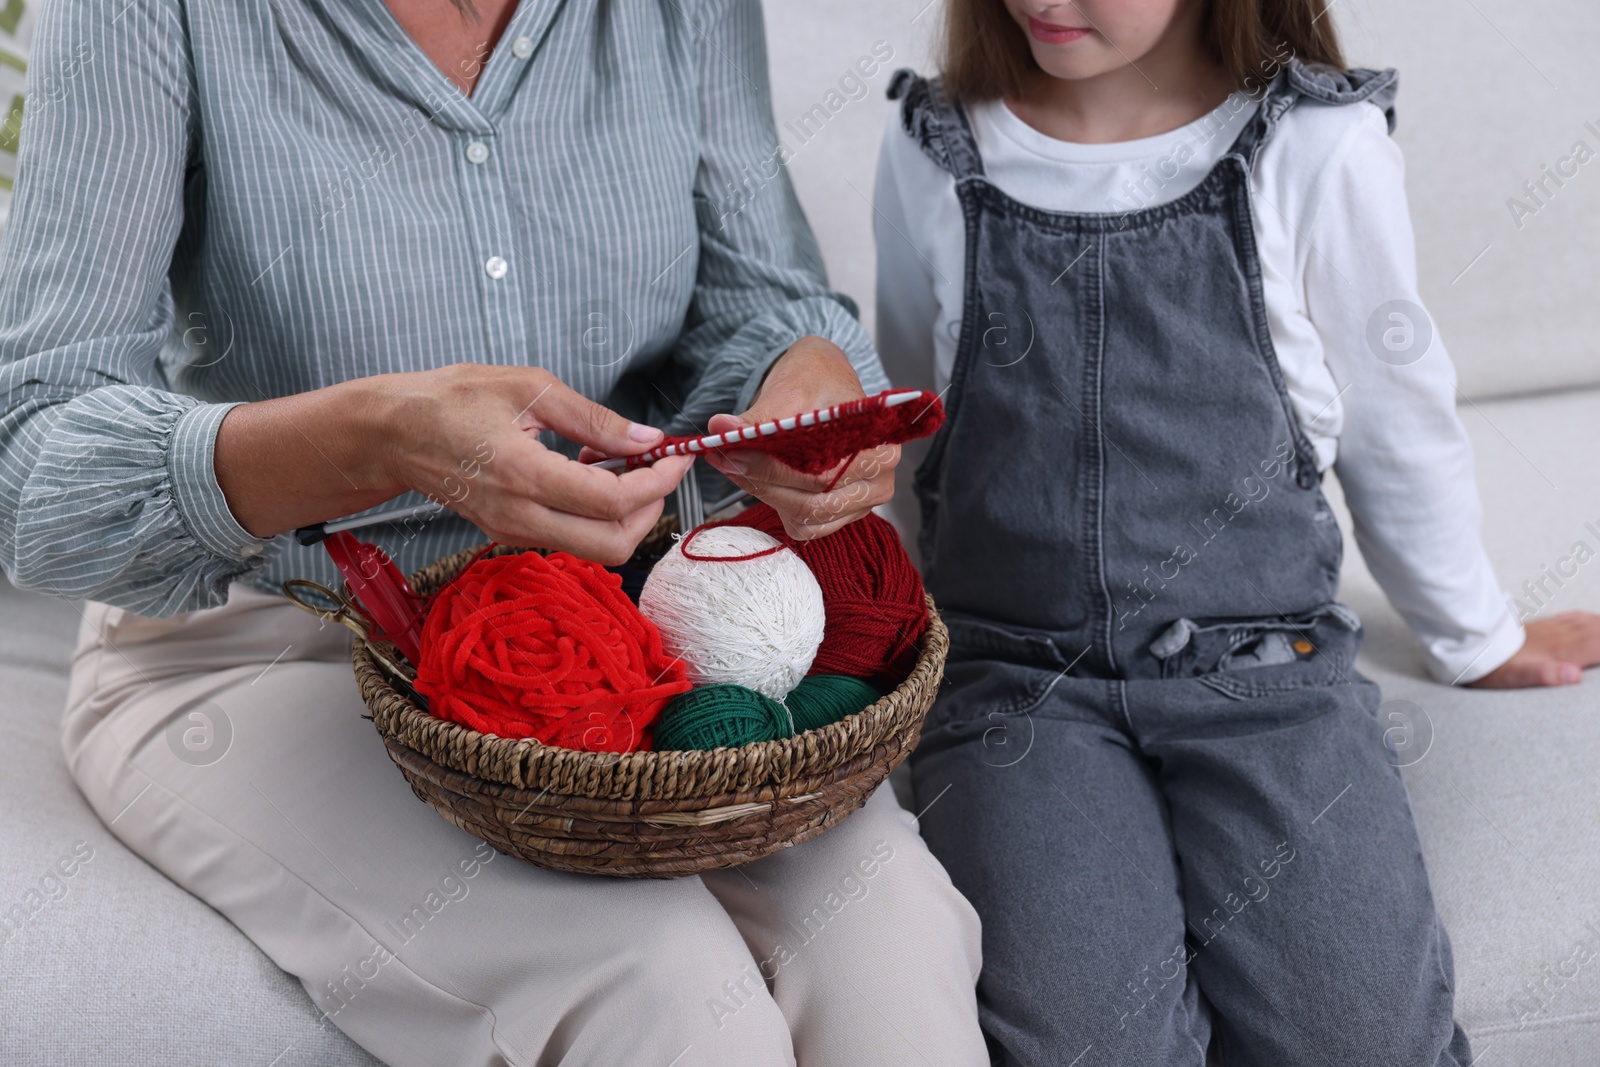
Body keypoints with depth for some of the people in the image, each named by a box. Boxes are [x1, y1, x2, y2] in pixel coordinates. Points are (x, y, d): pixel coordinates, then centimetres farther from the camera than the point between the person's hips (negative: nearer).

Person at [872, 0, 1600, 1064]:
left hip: (1260, 665, 0)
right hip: (1016, 680, 0)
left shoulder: (1322, 151, 0)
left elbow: (1398, 425, 12)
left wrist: (1479, 636, 21)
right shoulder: (932, 157, 5)